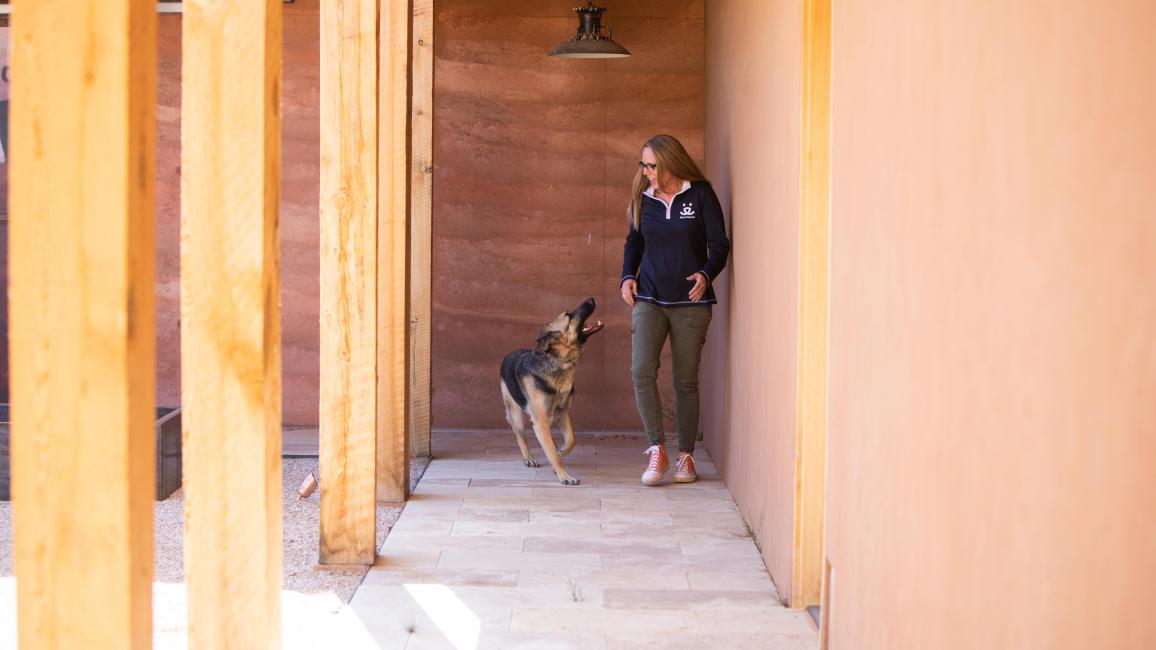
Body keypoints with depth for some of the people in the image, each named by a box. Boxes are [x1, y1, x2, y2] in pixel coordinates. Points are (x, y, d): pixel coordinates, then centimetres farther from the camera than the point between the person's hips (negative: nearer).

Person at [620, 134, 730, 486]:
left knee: (686, 380, 4)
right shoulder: (643, 198, 6)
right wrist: (627, 276, 3)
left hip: (690, 302, -2)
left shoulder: (700, 194, -4)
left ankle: (686, 455, 16)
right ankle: (657, 451, -9)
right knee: (642, 371, -16)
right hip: (649, 299, 2)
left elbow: (720, 244, -2)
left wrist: (706, 274, -20)